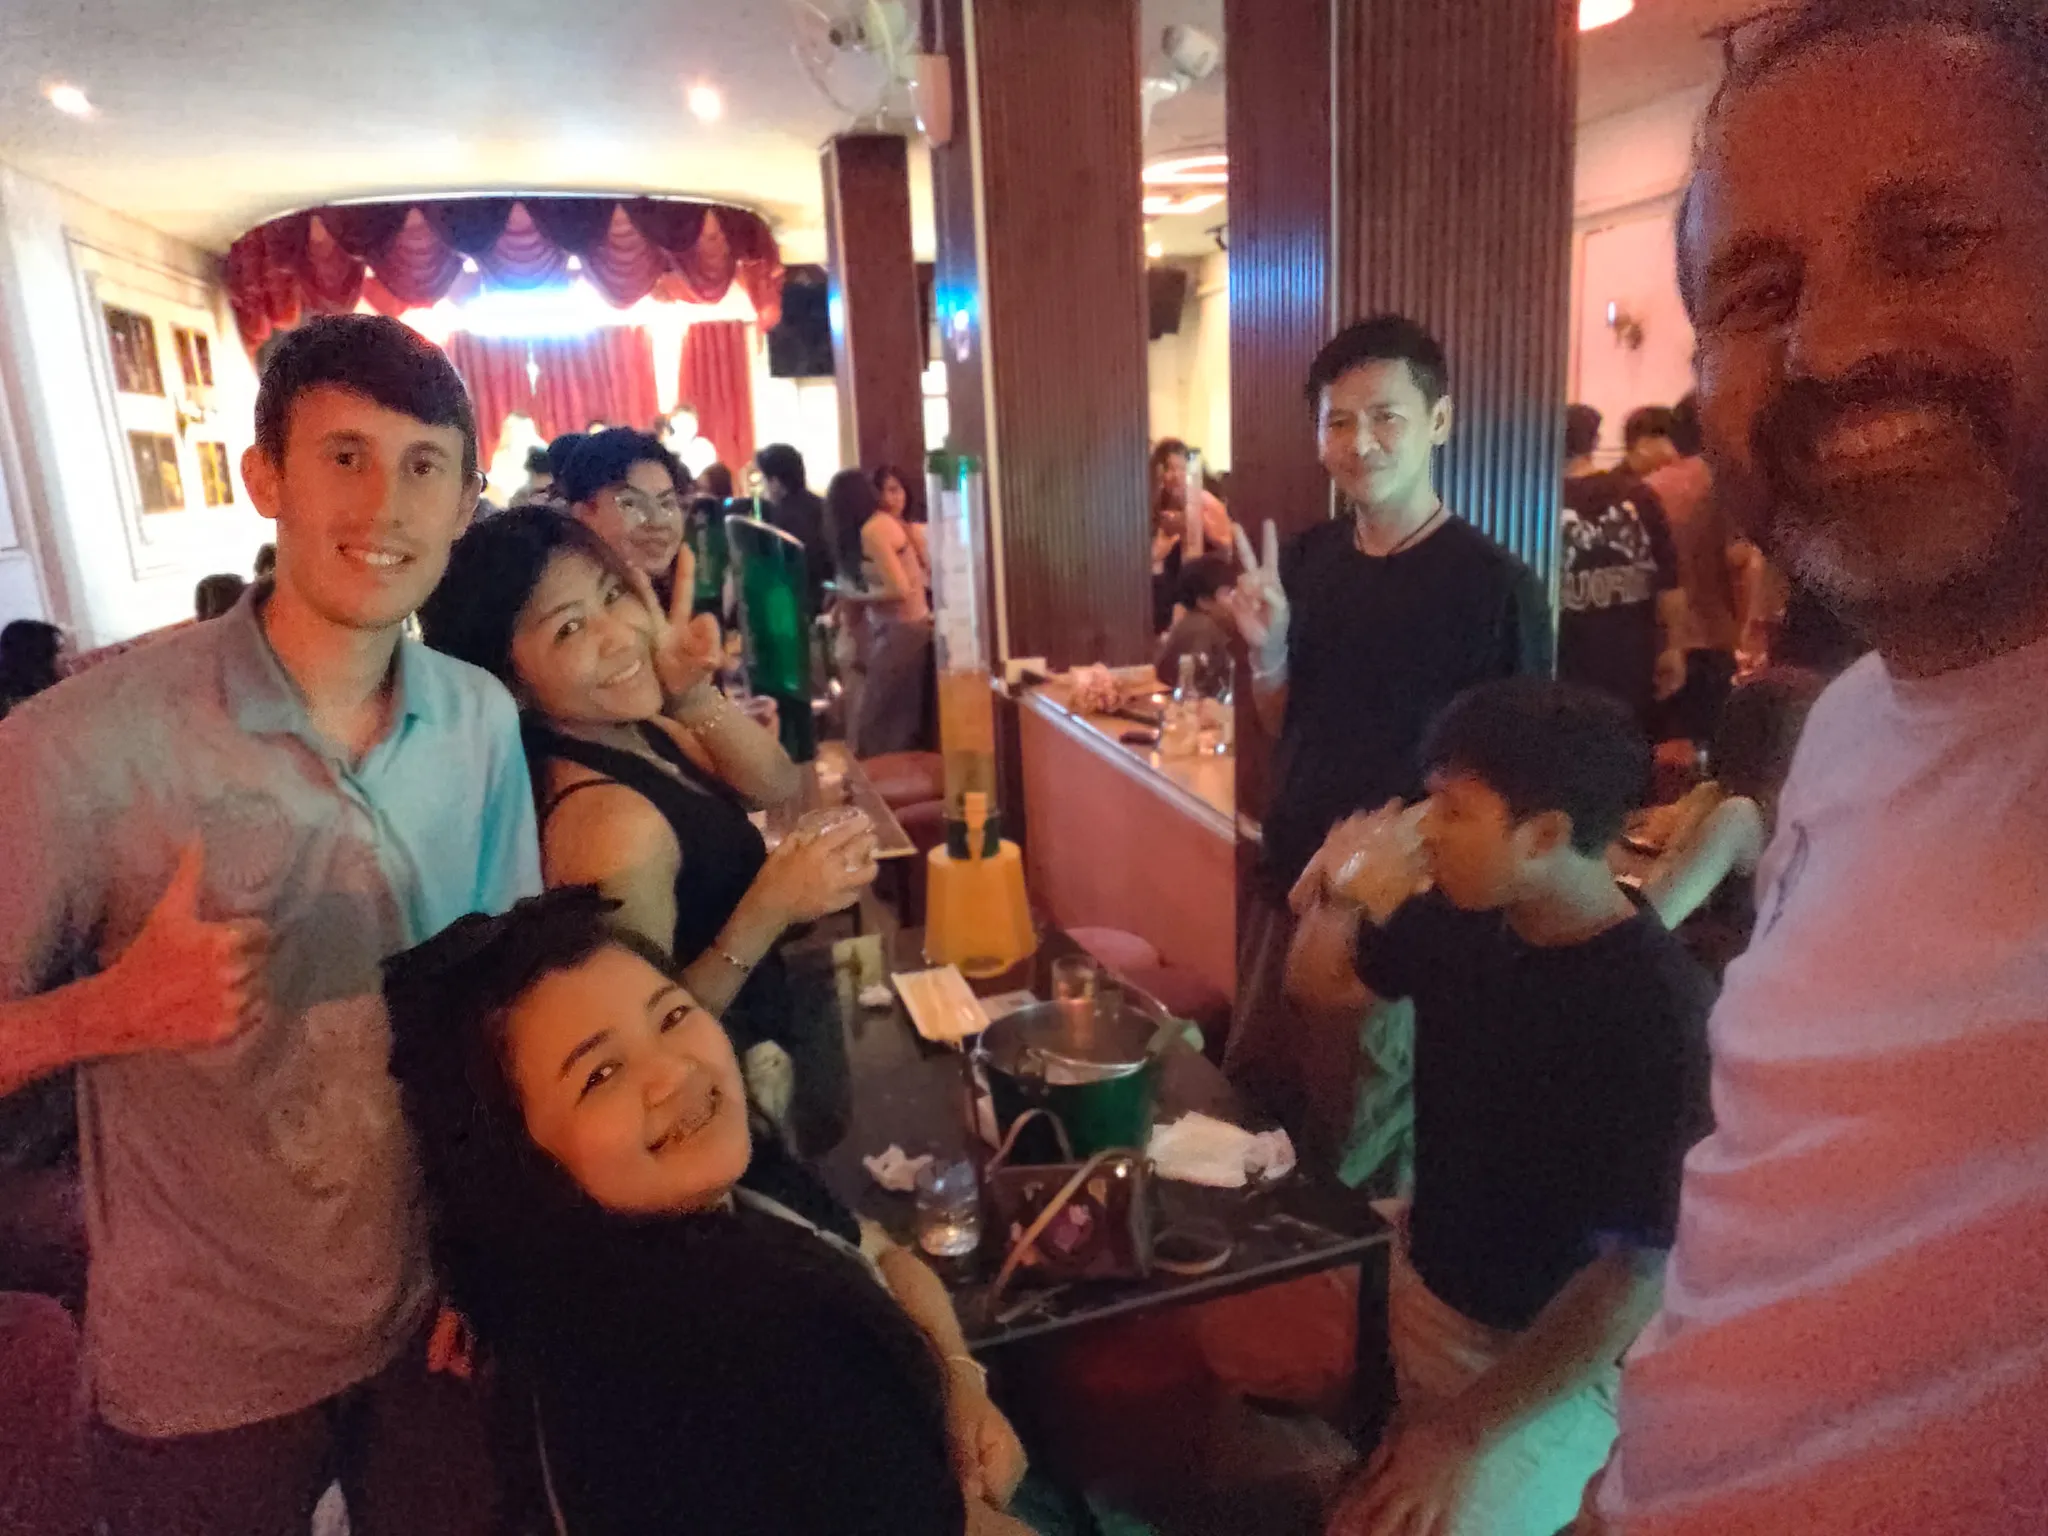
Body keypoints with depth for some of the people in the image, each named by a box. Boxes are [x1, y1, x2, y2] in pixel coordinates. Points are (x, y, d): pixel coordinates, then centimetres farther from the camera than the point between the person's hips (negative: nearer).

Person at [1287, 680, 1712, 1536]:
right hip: (1419, 1285, 6)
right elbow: (1321, 986, 8)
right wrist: (1339, 894, -14)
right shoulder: (1461, 916, -9)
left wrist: (1464, 1435, -20)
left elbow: (1638, 1270, -23)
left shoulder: (1657, 1011, -27)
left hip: (1550, 1360, -6)